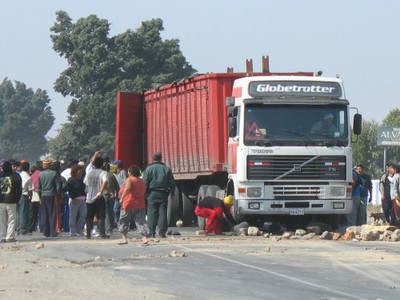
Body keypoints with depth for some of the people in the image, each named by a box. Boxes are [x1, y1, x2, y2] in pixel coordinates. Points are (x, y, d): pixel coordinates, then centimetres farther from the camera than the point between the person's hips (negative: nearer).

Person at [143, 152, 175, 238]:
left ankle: (151, 232, -4)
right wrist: (171, 192, 13)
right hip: (163, 194, 1)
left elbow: (145, 183, -4)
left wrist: (145, 193, 2)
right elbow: (172, 183, 7)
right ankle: (162, 232, -3)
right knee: (162, 213, 2)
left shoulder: (148, 169, 1)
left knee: (152, 213, 0)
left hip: (152, 193, -1)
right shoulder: (166, 169, 7)